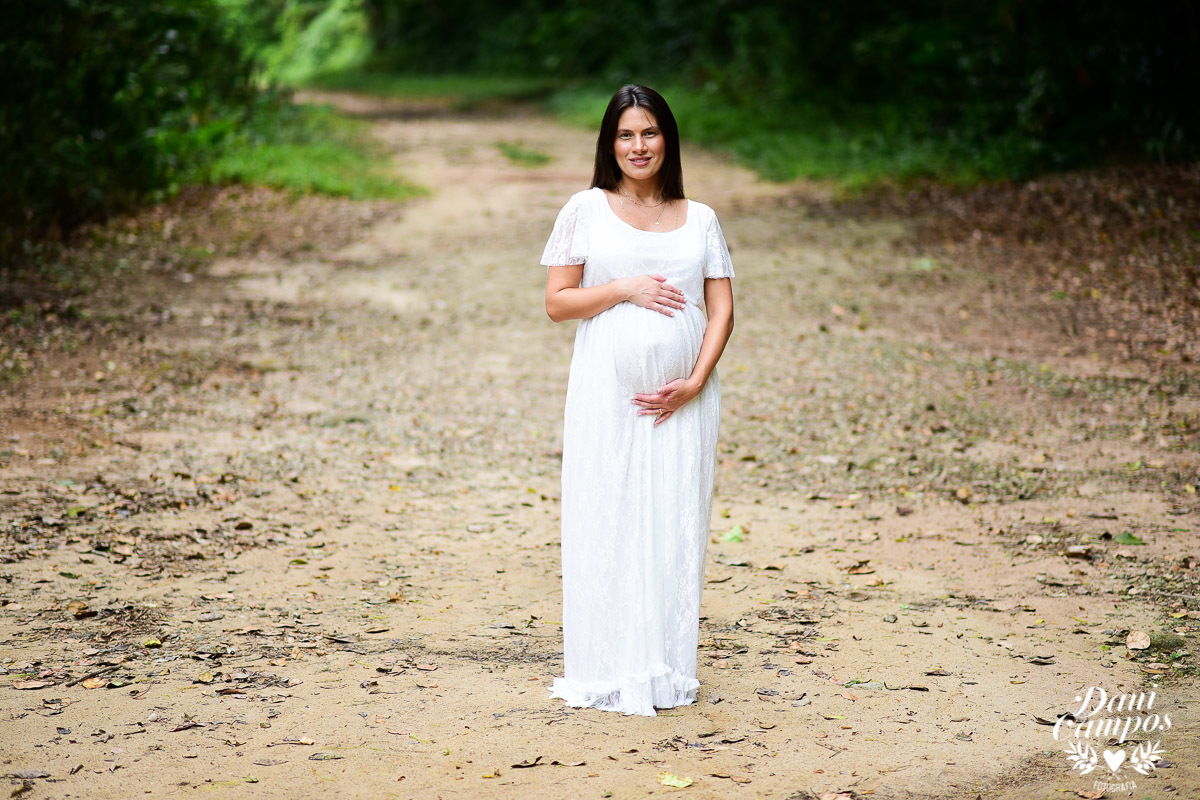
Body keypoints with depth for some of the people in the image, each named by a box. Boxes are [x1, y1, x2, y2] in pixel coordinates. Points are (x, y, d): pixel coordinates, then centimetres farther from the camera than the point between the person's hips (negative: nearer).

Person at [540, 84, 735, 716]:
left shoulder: (699, 219, 10)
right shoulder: (585, 211, 5)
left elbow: (721, 309, 6)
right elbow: (557, 302, 0)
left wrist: (695, 381, -8)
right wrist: (627, 289, -13)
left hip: (681, 400, 2)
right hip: (606, 394, -2)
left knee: (674, 524, 3)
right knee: (606, 523, -1)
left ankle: (666, 671, 11)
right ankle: (604, 671, 6)